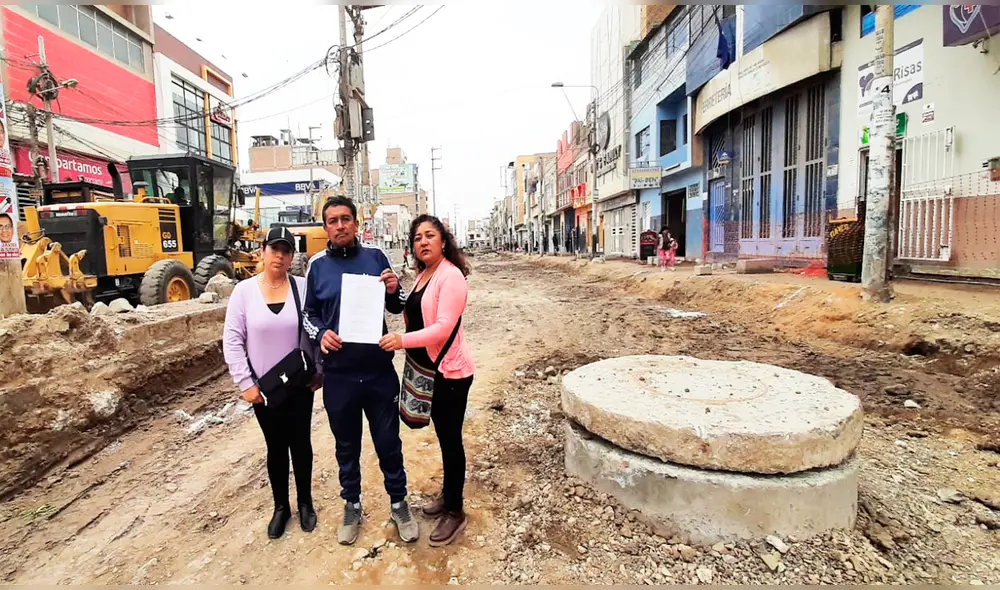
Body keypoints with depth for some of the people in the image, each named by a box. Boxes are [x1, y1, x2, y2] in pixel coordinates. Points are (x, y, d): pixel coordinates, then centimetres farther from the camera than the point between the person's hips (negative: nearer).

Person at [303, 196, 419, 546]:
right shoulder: (318, 265, 1)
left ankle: (398, 503, 32)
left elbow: (396, 308, 5)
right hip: (338, 374, 1)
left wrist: (394, 291, -17)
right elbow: (309, 313, 10)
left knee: (388, 442, 12)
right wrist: (320, 334, -11)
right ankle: (352, 506, 38)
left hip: (379, 370, -1)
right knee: (346, 445, 17)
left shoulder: (375, 257, -1)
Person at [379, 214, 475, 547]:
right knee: (444, 436, 20)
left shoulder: (451, 276, -17)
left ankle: (455, 512, 19)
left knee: (451, 439, 3)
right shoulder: (422, 275, 9)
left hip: (450, 371, -8)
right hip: (428, 368, 8)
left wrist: (403, 340, -32)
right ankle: (448, 496, 37)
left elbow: (444, 326, -25)